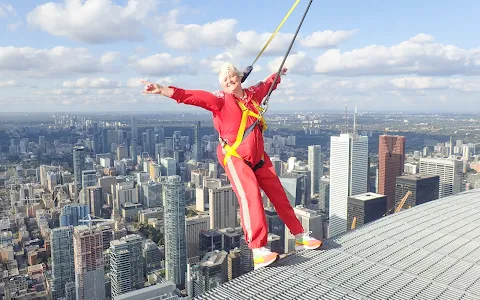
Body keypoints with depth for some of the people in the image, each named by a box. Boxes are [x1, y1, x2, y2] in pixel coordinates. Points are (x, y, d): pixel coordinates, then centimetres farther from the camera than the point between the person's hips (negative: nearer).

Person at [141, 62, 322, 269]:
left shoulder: (253, 93, 9)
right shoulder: (221, 100, -9)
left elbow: (266, 85, 32)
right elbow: (193, 96, -23)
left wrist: (277, 74, 53)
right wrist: (162, 90, -35)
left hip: (258, 157, 7)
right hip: (235, 157, -6)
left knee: (278, 194, 11)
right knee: (250, 195, -25)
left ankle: (300, 237, 26)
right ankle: (258, 251, -25)